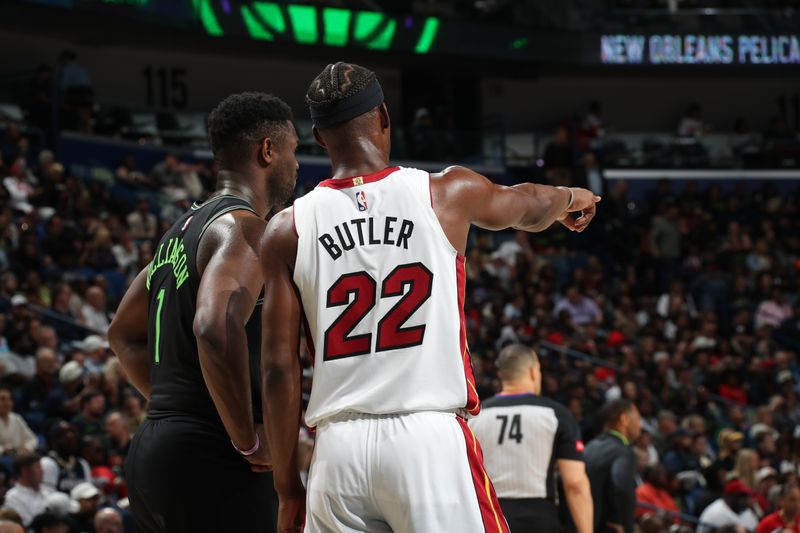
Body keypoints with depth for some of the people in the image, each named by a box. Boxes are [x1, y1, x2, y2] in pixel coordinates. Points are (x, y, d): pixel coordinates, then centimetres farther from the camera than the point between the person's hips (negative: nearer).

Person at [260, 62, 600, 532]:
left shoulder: (288, 232, 5)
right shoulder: (447, 194, 4)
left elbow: (280, 368, 3)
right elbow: (528, 206, 27)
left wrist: (288, 487, 10)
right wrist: (571, 199, 51)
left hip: (338, 448, 2)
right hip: (431, 440, -2)